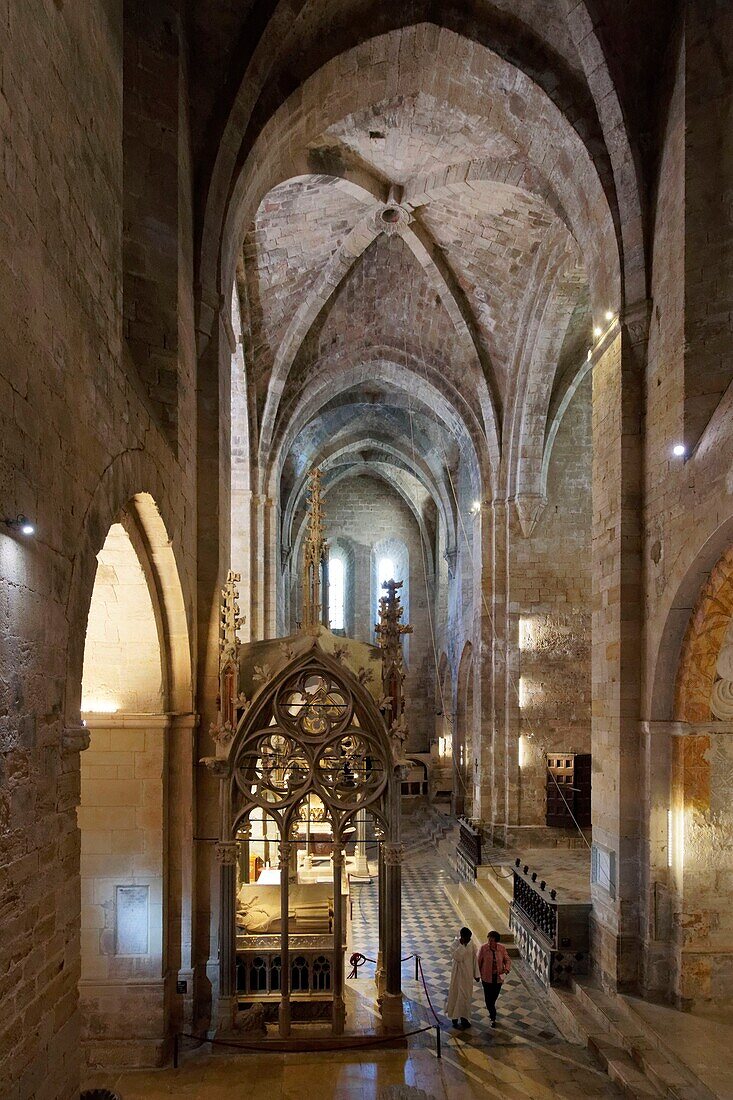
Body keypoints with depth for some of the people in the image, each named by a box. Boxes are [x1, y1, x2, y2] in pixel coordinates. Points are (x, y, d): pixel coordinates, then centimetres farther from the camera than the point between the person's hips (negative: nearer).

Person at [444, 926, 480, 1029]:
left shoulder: (471, 944, -5)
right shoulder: (456, 944, -18)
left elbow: (474, 959, 3)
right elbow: (456, 957, -33)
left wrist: (476, 974, 5)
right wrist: (462, 944, -33)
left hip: (468, 973, 4)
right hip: (458, 973, -4)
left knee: (466, 995, 14)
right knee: (457, 994, 5)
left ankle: (464, 1017, 29)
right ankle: (455, 1018, 20)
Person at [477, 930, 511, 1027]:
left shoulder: (502, 948, -11)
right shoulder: (483, 948, -15)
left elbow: (507, 960, -1)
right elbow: (479, 962, -5)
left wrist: (506, 969, -19)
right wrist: (479, 974, -1)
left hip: (498, 977, 2)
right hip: (487, 977, -1)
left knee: (494, 996, 16)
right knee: (488, 997, 1)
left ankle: (491, 1009, 44)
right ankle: (493, 1018, 17)